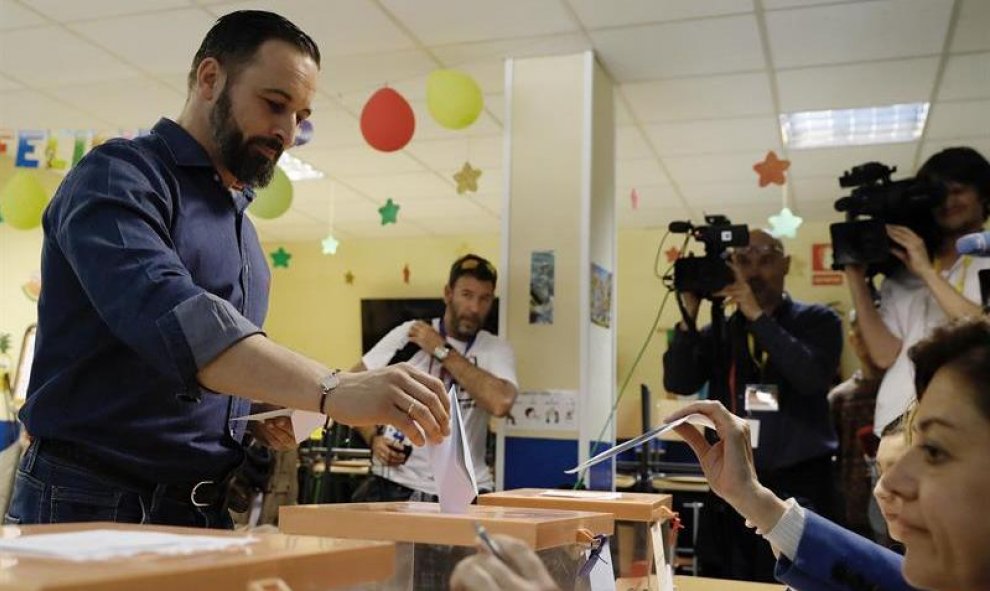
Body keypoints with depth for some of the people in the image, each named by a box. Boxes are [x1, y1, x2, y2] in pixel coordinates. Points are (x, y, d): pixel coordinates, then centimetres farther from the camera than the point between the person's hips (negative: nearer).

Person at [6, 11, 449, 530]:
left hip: (202, 511, 8)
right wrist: (332, 391, -39)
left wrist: (258, 413, 2)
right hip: (92, 505, -7)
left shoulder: (239, 227, 14)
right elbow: (165, 313, -31)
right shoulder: (118, 177, -11)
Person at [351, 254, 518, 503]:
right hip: (396, 484, 0)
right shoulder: (408, 335, 2)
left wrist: (442, 351, -13)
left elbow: (500, 403, -20)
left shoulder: (497, 350, 1)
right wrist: (373, 438, -9)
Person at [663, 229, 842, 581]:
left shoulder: (818, 321, 4)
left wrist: (757, 316, -17)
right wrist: (689, 316, -12)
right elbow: (678, 383, -2)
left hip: (799, 486, -2)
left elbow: (813, 377, -15)